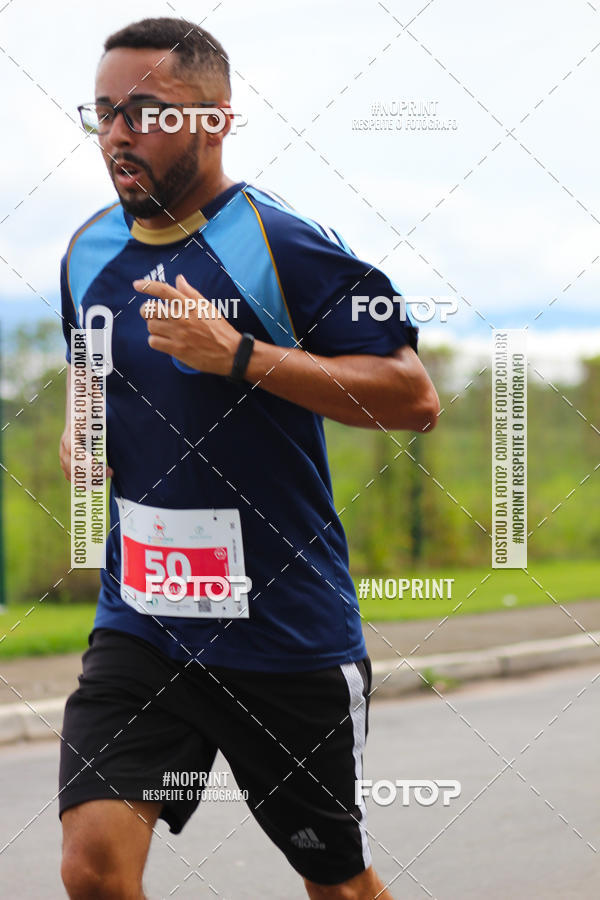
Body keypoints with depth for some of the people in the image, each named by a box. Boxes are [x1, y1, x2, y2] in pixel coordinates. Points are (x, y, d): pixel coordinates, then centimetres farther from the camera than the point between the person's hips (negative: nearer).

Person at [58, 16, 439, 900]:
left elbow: (415, 397, -17)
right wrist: (79, 429, 4)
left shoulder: (285, 248, -13)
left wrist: (240, 356, -24)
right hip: (140, 622, 4)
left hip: (288, 631, -4)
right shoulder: (89, 252, 6)